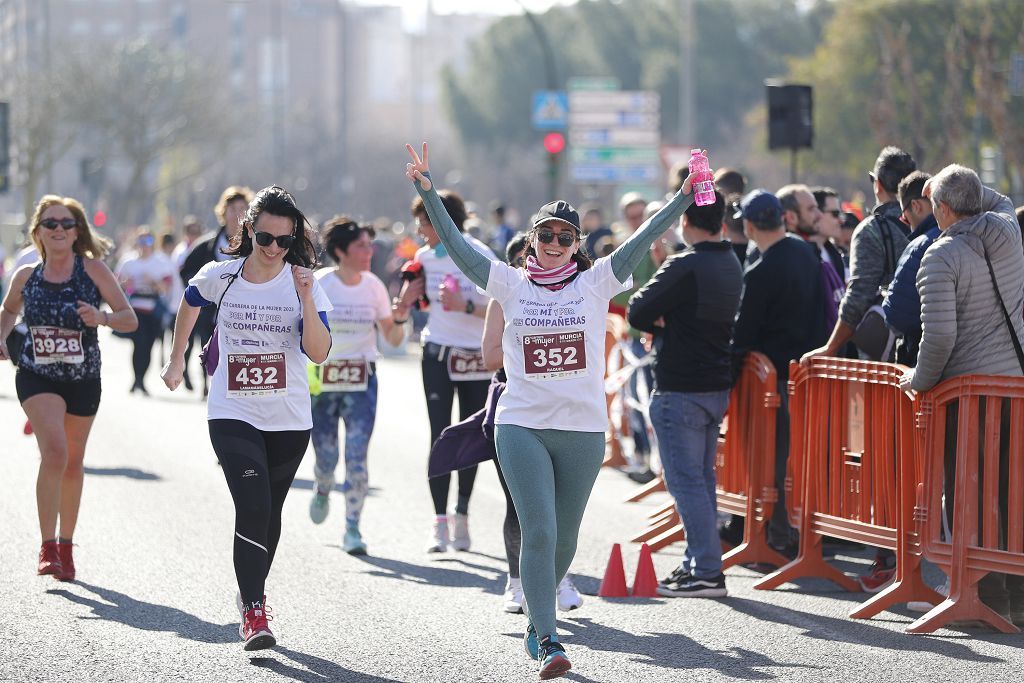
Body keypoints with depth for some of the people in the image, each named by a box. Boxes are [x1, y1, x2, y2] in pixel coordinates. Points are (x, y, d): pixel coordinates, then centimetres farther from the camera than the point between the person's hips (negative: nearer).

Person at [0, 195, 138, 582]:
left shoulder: (93, 270, -7)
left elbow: (130, 319, -7)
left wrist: (102, 318, -27)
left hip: (83, 380, 1)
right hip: (37, 376, -1)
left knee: (72, 463, 13)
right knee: (54, 452, -22)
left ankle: (65, 546, 32)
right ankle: (47, 547, -16)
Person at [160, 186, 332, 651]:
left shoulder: (304, 284, -7)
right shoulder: (219, 276, -4)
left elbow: (319, 354, -18)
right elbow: (190, 304, 20)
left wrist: (306, 299, -29)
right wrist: (177, 359, 27)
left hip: (289, 420, 1)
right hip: (233, 416, -1)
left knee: (269, 512, 14)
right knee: (252, 506, -18)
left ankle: (251, 593, 36)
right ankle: (253, 616, -19)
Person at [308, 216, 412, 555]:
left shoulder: (373, 286, 1)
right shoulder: (318, 285, -7)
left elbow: (393, 339, 6)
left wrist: (400, 318, -14)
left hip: (362, 381, 1)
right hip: (321, 380, -1)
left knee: (357, 456, -10)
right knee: (326, 456, 2)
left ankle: (352, 529, -3)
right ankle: (323, 492, 38)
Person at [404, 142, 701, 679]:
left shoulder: (595, 282, 3)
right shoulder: (510, 284, 3)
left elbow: (646, 237, -3)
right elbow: (456, 244, 0)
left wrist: (686, 195, -11)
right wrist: (428, 192, -9)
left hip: (583, 428, 1)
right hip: (521, 426, -1)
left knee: (564, 538, 11)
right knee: (539, 531, -12)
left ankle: (537, 620, 33)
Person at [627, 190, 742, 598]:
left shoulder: (685, 267, -18)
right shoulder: (731, 265, 10)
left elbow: (637, 312, -16)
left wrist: (659, 322, 4)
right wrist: (672, 322, 2)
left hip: (681, 391, -9)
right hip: (718, 384, 9)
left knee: (686, 480, -5)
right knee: (703, 478, 16)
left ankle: (707, 572, -7)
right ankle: (698, 563, 23)